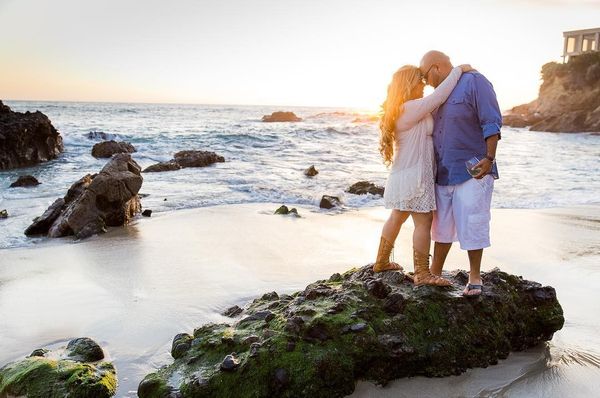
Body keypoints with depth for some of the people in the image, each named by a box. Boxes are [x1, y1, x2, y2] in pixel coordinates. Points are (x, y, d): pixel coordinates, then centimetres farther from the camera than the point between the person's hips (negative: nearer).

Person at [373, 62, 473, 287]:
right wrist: (458, 70, -5)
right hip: (414, 174, -10)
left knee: (397, 218, 18)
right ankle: (422, 274, 2)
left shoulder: (400, 110, 14)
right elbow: (439, 96, -17)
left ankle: (381, 263, 28)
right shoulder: (412, 107, -17)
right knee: (423, 222, -4)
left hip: (403, 174, 10)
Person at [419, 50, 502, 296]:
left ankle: (474, 278, 15)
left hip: (472, 172, -7)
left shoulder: (474, 82, -8)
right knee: (442, 226, 14)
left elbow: (492, 124, -14)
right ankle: (434, 273, 25)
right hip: (443, 173, 8)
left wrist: (489, 159, -21)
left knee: (471, 226, -1)